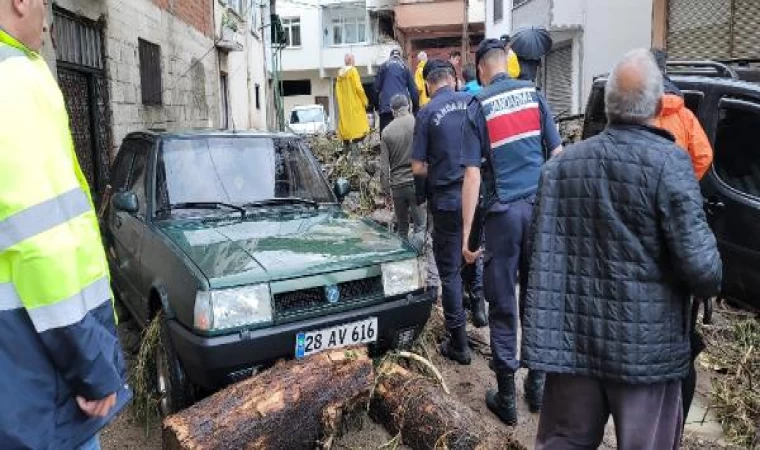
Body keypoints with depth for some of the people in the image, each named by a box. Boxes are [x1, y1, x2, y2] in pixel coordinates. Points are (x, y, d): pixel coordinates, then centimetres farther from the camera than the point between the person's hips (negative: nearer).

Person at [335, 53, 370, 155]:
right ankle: (354, 144, -18)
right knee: (356, 123, -5)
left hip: (343, 105, 6)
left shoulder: (340, 73, 9)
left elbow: (337, 89, 12)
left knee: (346, 124, 9)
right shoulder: (353, 71, -9)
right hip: (354, 103, -6)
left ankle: (346, 148, 10)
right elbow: (358, 87, -14)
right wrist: (365, 100, -6)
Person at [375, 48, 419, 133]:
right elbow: (413, 88, 8)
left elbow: (377, 86, 4)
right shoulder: (405, 67, 11)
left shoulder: (384, 66, 7)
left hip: (386, 106, -1)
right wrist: (416, 106, 14)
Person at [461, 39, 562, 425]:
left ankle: (507, 397, 14)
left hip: (503, 212, -3)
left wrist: (466, 233, -6)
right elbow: (558, 155, 5)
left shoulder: (478, 107, -2)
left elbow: (473, 176, -8)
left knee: (503, 305, 5)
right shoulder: (534, 94, 6)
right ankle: (537, 386, 25)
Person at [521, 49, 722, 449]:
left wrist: (541, 335, 11)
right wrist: (710, 281, 6)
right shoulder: (669, 163, -12)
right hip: (647, 346, -3)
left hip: (571, 338, 4)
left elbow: (539, 253, 2)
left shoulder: (562, 164, 2)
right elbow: (699, 266, -17)